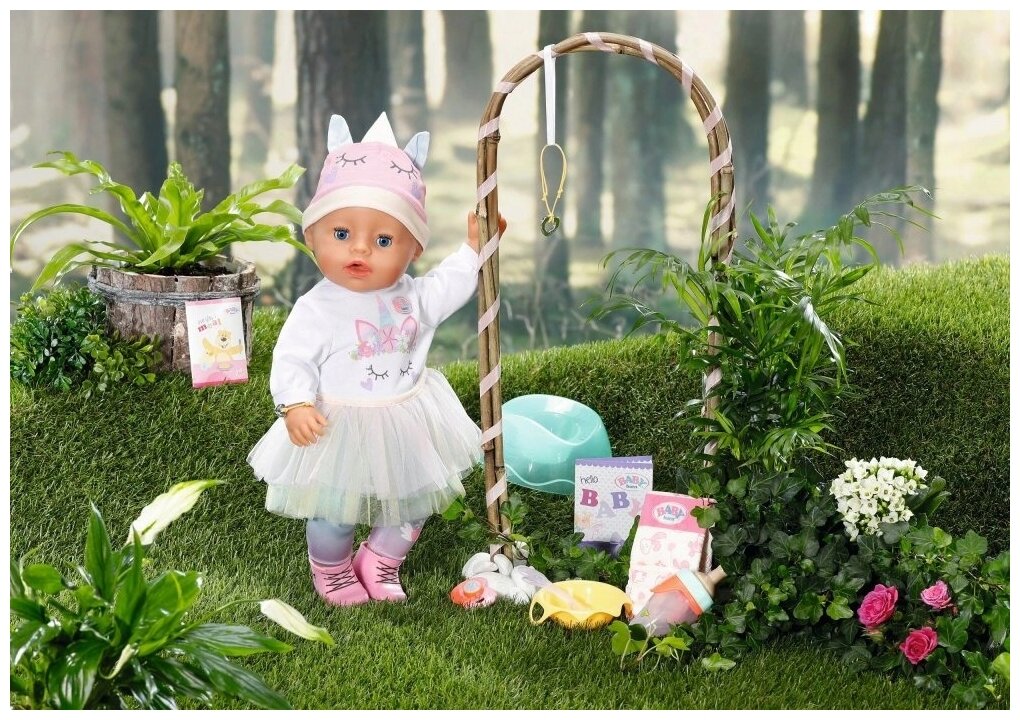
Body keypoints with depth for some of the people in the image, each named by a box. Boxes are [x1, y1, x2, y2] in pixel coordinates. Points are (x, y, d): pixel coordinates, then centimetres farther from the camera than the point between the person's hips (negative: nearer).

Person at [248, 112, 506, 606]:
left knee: (412, 504, 19)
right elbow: (292, 361, -19)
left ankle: (381, 561, 42)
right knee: (334, 513, 11)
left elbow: (448, 288, 13)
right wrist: (295, 405, -33)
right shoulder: (317, 310, -21)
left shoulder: (411, 297, -5)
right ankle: (332, 570, 39)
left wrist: (472, 248, 6)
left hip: (407, 425, 5)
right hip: (340, 430, -5)